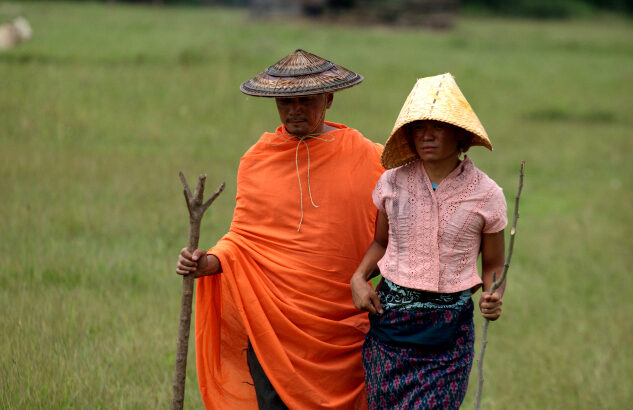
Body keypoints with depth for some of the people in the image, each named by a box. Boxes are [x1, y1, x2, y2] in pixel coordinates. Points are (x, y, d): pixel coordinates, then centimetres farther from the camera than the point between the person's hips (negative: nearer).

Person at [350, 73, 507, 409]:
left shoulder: (485, 194, -4)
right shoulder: (392, 183, 0)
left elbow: (493, 266, 6)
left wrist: (492, 298, -15)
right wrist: (358, 277, -2)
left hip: (449, 330, -2)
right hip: (390, 319, 2)